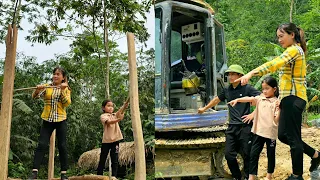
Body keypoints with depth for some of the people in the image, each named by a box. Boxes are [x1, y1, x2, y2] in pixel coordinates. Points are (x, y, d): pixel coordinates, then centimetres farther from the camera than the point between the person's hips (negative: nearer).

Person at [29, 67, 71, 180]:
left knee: (62, 146, 1)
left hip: (61, 120, 0)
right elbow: (35, 96, -5)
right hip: (47, 120, 0)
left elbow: (67, 103, -9)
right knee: (42, 145, -7)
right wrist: (38, 89, -25)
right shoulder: (46, 87, 6)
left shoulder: (66, 89, 5)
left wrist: (63, 90, -19)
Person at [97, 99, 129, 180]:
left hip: (115, 140, 4)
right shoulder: (103, 116, -2)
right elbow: (109, 122, -22)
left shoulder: (115, 115, 13)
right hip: (106, 140, -3)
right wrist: (119, 119, -39)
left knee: (115, 159, 0)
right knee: (102, 159, 3)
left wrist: (126, 103, -25)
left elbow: (121, 110, -6)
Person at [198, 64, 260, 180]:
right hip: (232, 127, 5)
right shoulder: (227, 90, 10)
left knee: (247, 155, 2)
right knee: (229, 154, 5)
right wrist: (204, 108, 37)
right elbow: (216, 100, 27)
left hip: (245, 127, -5)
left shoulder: (247, 88, -7)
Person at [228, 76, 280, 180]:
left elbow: (277, 120, -9)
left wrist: (278, 109, -22)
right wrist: (237, 100, -23)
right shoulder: (260, 99, 6)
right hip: (258, 131, 3)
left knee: (271, 154, 12)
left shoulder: (276, 103, -4)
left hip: (271, 133, -3)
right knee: (254, 154, 1)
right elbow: (249, 99, -10)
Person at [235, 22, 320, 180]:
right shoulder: (296, 51, 21)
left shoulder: (294, 50, -10)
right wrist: (281, 99, 18)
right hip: (290, 98, 10)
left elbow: (273, 64, -27)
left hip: (293, 98, -10)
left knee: (292, 137, -3)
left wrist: (251, 74, -37)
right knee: (283, 135, 14)